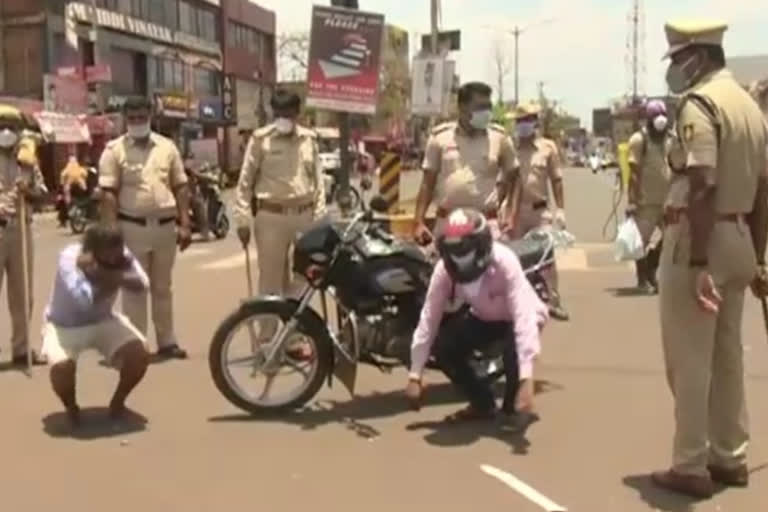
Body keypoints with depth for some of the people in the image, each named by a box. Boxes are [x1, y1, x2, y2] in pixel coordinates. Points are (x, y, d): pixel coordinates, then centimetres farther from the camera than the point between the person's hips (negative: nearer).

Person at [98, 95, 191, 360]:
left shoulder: (167, 147, 7)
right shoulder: (114, 149, -3)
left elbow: (181, 187, 8)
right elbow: (108, 193, -7)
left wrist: (184, 224, 1)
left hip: (165, 226, 3)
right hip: (132, 227, -3)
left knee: (162, 288, 13)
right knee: (134, 289, 3)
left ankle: (167, 341, 22)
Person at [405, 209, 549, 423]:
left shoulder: (504, 262, -38)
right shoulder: (444, 269, -25)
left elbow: (523, 317, -45)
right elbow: (429, 318, -22)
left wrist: (526, 380, -53)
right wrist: (415, 376, -24)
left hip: (517, 318, -4)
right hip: (483, 318, 4)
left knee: (513, 346, -36)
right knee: (443, 348, -18)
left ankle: (513, 409, -6)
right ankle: (483, 403, 6)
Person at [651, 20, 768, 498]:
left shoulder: (699, 103, -13)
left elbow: (702, 188, -22)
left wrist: (697, 264, -24)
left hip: (699, 238, -9)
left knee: (689, 360, 0)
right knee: (728, 355, 16)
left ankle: (690, 466, 8)